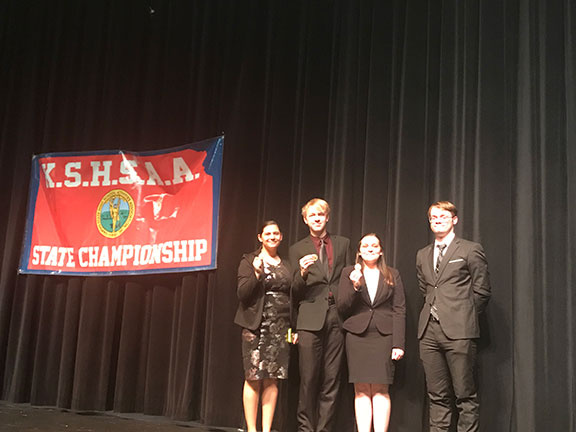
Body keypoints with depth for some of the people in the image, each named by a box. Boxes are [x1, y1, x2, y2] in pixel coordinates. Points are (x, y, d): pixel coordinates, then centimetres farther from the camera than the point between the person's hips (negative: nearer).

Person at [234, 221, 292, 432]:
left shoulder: (286, 265, 15)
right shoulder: (249, 261, 2)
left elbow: (292, 297, 16)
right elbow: (242, 294, -6)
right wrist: (256, 274, -20)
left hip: (280, 327, 4)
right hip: (256, 326, -4)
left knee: (272, 379, 5)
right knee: (253, 377, -2)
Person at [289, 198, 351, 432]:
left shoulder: (343, 243, 15)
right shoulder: (298, 249, 10)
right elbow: (295, 293, 7)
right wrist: (302, 273, -13)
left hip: (337, 318, 2)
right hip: (311, 318, -1)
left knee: (331, 380, 3)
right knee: (308, 379, -2)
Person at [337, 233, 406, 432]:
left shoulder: (392, 275, 11)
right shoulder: (348, 273, 11)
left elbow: (400, 310, 5)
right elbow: (342, 308, 4)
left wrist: (398, 343, -4)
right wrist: (354, 286, -13)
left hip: (383, 336, 0)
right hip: (357, 335, 0)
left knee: (380, 389, -5)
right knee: (361, 390, -2)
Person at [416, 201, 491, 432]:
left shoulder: (470, 250, 2)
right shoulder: (423, 255, 18)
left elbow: (481, 290, 3)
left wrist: (463, 316, 4)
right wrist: (434, 310, 13)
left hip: (458, 331, -5)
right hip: (429, 330, 5)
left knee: (465, 394, -2)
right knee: (437, 395, 8)